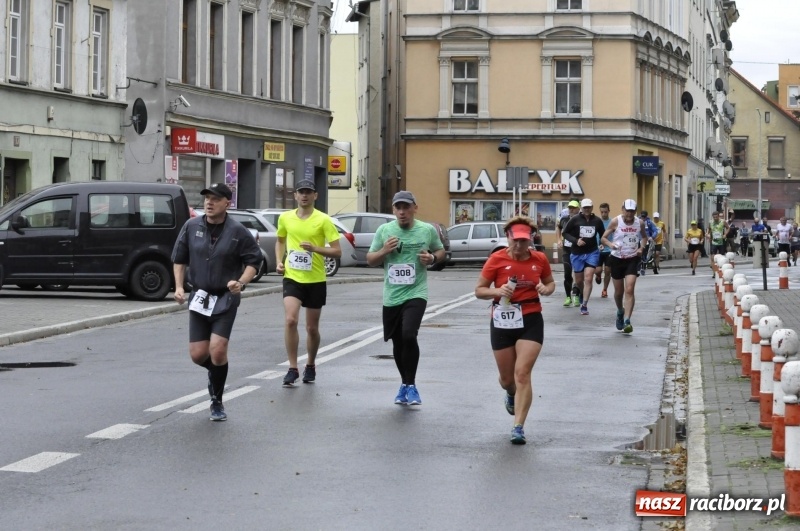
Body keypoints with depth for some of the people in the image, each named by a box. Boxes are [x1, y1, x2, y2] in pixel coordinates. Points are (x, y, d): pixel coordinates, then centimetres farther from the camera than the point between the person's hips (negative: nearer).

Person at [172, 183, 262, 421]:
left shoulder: (237, 231, -8)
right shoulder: (191, 226, 1)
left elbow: (253, 261, -1)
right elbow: (179, 258, 11)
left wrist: (241, 282, -18)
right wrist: (179, 287, -1)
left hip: (226, 298, -3)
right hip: (199, 297, 3)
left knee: (217, 350, -14)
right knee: (198, 354, 0)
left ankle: (217, 403, 4)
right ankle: (216, 372, 37)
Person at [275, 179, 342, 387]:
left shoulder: (323, 220, -7)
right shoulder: (285, 218, 2)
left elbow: (337, 251, -8)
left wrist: (314, 248, -23)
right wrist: (280, 261, 5)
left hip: (316, 280, -1)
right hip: (292, 278, 1)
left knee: (312, 328, 9)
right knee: (290, 320, -18)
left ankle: (310, 366, 32)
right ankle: (293, 368, -10)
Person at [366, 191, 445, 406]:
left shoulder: (428, 230, -1)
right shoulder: (384, 230, 2)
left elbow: (441, 251, 14)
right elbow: (370, 260, 8)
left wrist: (432, 258, -9)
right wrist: (384, 251, -12)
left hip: (415, 294, -3)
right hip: (391, 297, 3)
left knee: (409, 335, -23)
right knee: (397, 343, 13)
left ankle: (410, 385, -9)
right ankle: (405, 384, 34)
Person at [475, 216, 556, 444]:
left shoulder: (539, 259, 0)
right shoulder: (497, 259, -6)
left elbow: (550, 282, 17)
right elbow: (479, 290, -1)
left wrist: (547, 289, -6)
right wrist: (497, 291, -21)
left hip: (531, 322, -1)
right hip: (502, 323, 1)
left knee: (522, 373, -14)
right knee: (507, 378, 13)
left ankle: (518, 428, -11)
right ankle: (511, 394, 53)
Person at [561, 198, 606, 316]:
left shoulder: (597, 221, -2)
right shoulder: (575, 220, -7)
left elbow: (603, 234, 14)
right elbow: (565, 233, -1)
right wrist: (575, 240, -16)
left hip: (592, 252, 0)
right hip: (577, 253, 1)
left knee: (588, 279, -13)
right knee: (578, 280, 14)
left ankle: (584, 305, -10)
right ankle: (583, 293, 47)